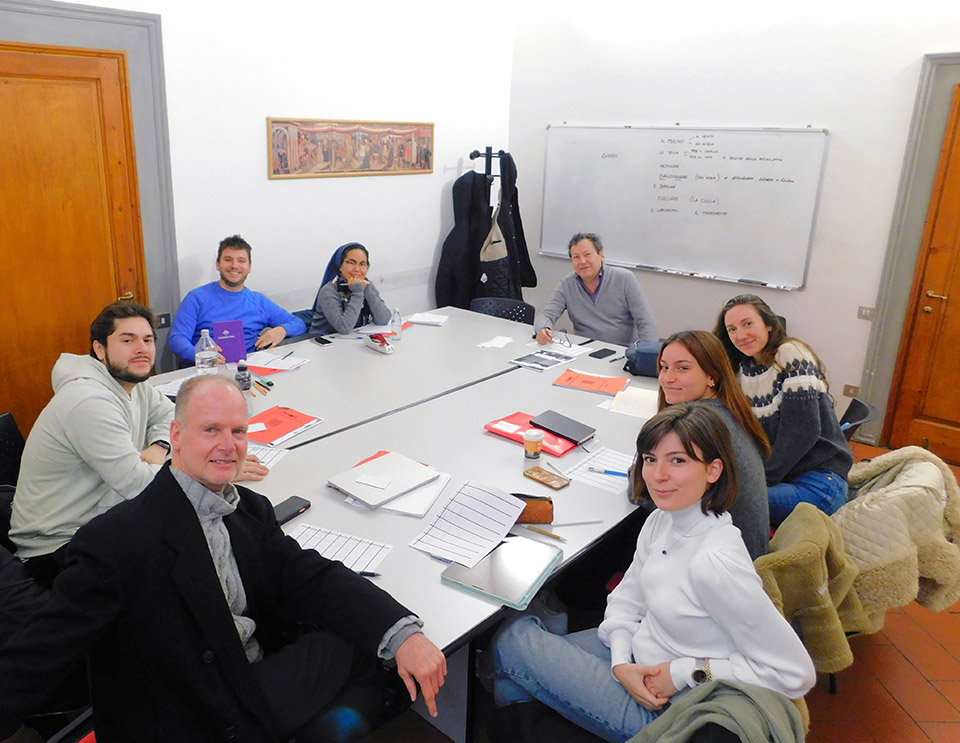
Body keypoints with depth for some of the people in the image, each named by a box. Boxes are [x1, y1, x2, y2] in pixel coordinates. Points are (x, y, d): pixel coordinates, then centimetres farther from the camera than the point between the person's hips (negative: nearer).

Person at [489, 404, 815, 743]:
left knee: (514, 639, -3)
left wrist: (687, 672, -23)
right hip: (638, 656, 7)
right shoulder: (662, 520, -6)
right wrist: (621, 662, -11)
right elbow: (626, 599, 7)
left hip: (667, 713, -7)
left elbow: (795, 674, -28)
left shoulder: (715, 562, -33)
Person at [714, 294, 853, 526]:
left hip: (818, 482, -6)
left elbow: (802, 430, -17)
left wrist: (762, 479, -17)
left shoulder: (791, 354, -10)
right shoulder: (744, 367, 11)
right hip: (779, 478, 7)